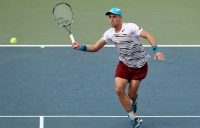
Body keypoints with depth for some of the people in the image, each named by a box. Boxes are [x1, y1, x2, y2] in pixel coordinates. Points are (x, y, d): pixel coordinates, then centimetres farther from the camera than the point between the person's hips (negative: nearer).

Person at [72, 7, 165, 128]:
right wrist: (81, 47, -22)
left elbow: (148, 36, -23)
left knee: (132, 94, -2)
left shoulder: (131, 27, -19)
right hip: (124, 64, 4)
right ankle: (133, 118, -1)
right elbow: (95, 47, -4)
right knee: (119, 89, -15)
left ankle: (134, 103, 40)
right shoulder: (109, 33, -4)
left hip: (140, 65, -4)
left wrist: (156, 50, -37)